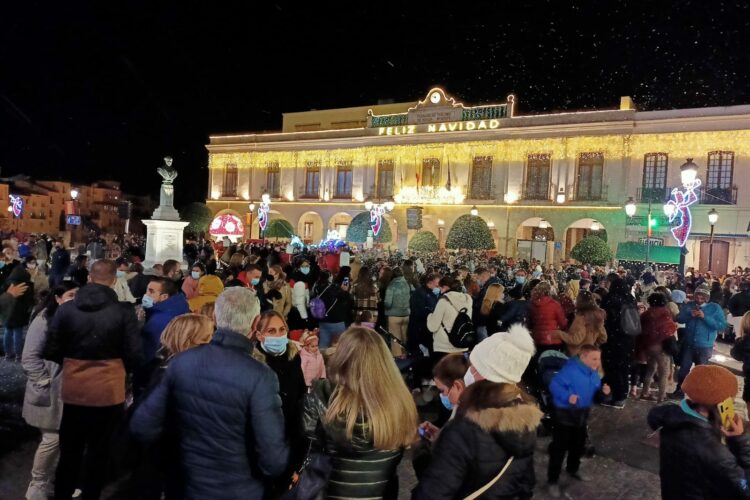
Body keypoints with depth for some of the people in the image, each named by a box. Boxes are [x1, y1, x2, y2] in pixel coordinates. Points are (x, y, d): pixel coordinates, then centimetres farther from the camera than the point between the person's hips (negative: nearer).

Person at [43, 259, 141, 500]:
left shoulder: (66, 308, -8)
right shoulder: (124, 310, -15)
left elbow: (51, 351, -2)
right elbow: (134, 355, -13)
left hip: (73, 390, 2)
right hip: (109, 390, -2)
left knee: (69, 451, 21)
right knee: (98, 452, 16)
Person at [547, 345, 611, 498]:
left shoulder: (593, 372, 1)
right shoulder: (570, 370, -26)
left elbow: (594, 391, 12)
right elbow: (554, 385, -25)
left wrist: (603, 390, -9)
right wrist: (567, 396, -38)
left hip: (582, 414, 8)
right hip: (564, 414, -8)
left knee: (578, 444, 25)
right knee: (559, 447, -2)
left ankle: (573, 469, 49)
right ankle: (552, 481, 9)